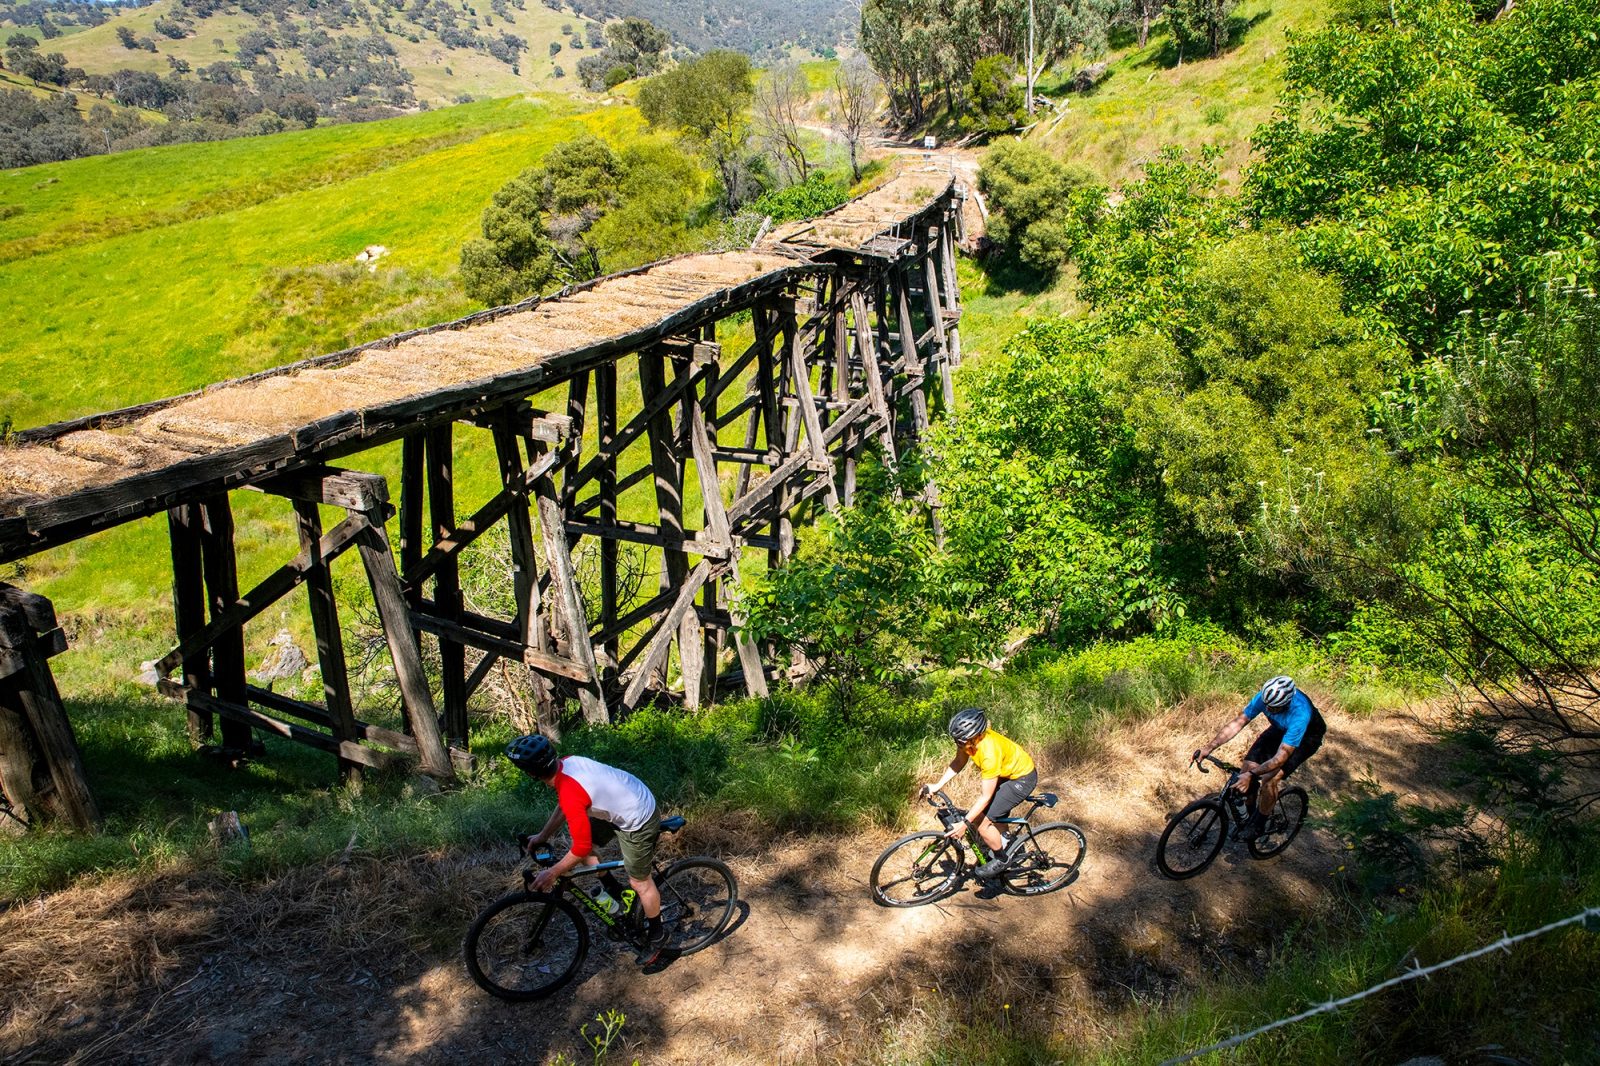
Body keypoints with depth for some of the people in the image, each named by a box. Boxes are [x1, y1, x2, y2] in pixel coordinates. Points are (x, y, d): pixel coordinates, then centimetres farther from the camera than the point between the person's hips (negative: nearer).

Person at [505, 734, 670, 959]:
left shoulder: (570, 793, -33)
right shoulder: (567, 762, -8)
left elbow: (582, 847, -25)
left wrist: (551, 873, -12)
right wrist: (542, 835, 16)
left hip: (638, 821, -8)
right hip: (637, 796, 8)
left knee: (640, 882, 10)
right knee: (581, 839, 17)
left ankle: (657, 933, 32)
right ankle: (613, 889, 35)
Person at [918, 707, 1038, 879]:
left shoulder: (989, 752, -37)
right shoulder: (968, 737, -18)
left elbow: (985, 797, -31)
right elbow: (959, 762, 0)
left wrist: (964, 824, -31)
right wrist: (937, 785, -10)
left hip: (1022, 778, -8)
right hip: (1005, 772, 8)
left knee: (982, 822, -12)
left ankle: (1002, 859, 10)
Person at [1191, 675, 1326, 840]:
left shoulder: (1300, 714, -43)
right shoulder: (1265, 697, -29)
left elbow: (1281, 757, -41)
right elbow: (1237, 723, -23)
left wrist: (1251, 775, -53)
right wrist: (1209, 747, -34)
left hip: (1306, 737, -5)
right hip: (1280, 729, 5)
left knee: (1270, 779, -23)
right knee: (1247, 768, -10)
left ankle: (1258, 824, 1)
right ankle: (1249, 816, 13)